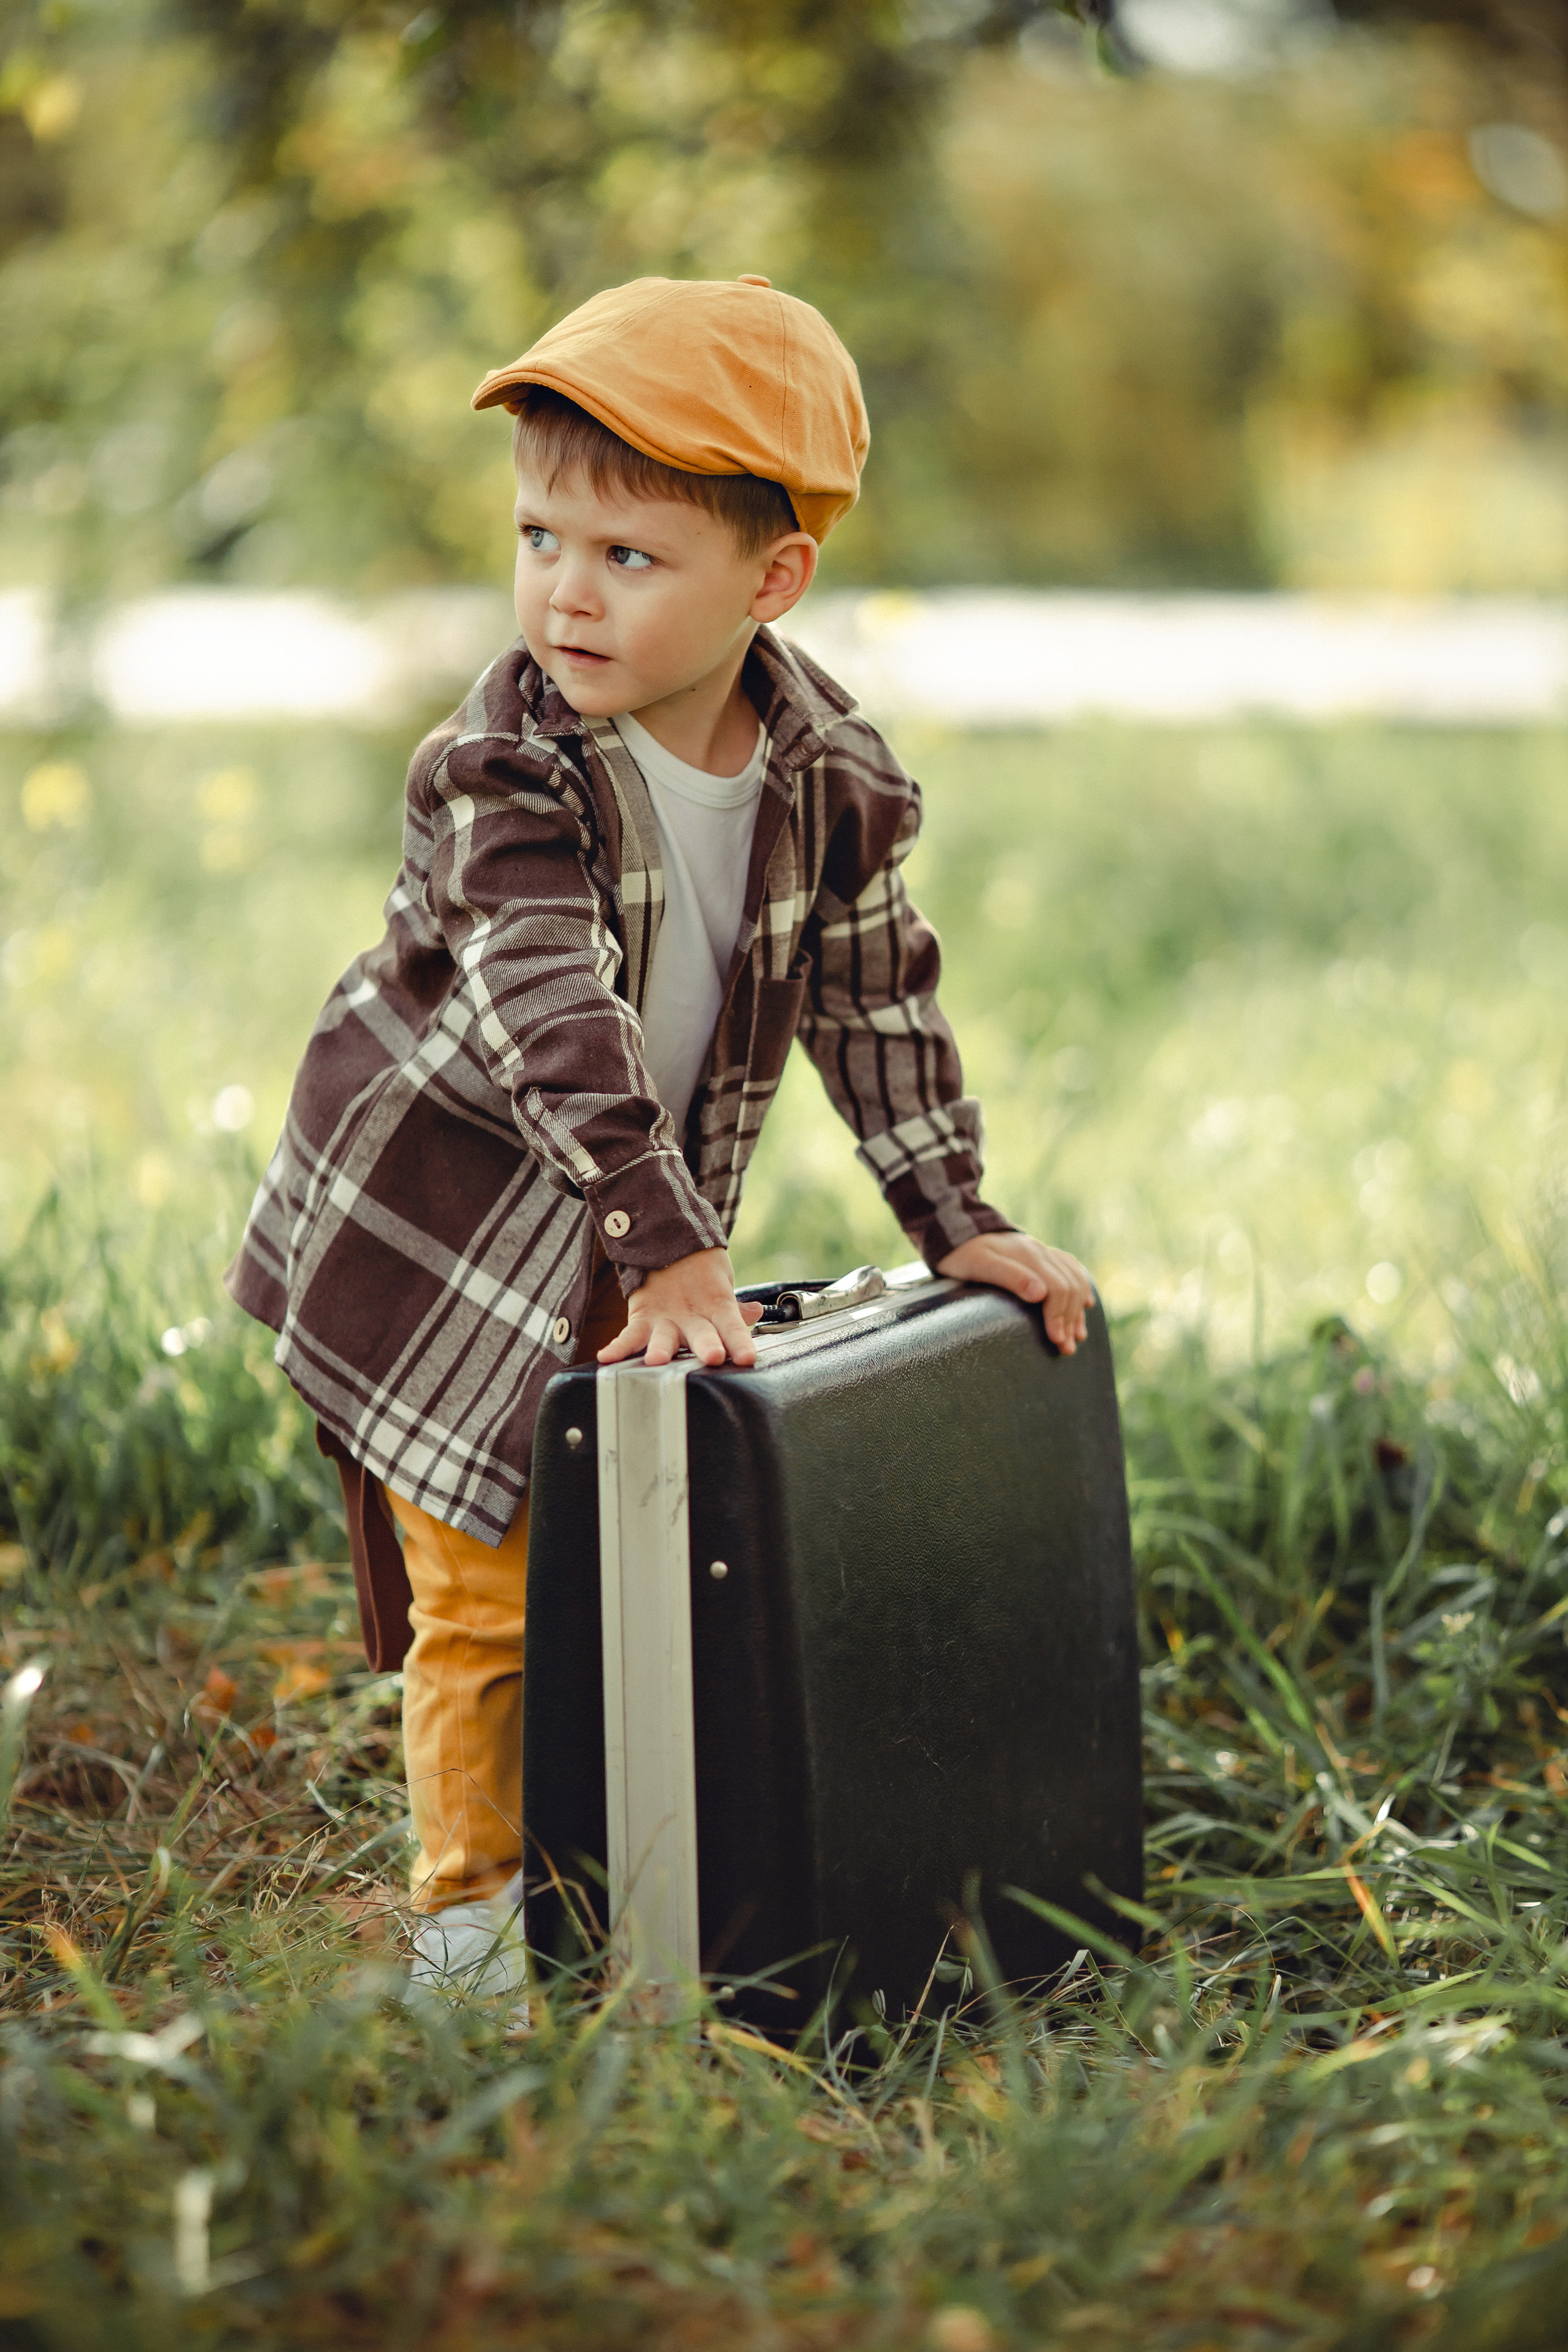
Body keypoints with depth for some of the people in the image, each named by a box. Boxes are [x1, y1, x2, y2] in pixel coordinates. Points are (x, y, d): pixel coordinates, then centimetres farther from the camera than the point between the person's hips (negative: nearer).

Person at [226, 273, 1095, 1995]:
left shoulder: (830, 775, -7)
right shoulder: (503, 774, -23)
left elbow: (877, 1006, 3)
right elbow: (555, 1026, -32)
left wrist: (960, 1223, 1)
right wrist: (669, 1251, -40)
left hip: (637, 1245, 5)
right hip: (438, 1226, -5)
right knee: (481, 1587, -3)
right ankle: (471, 1899, 13)